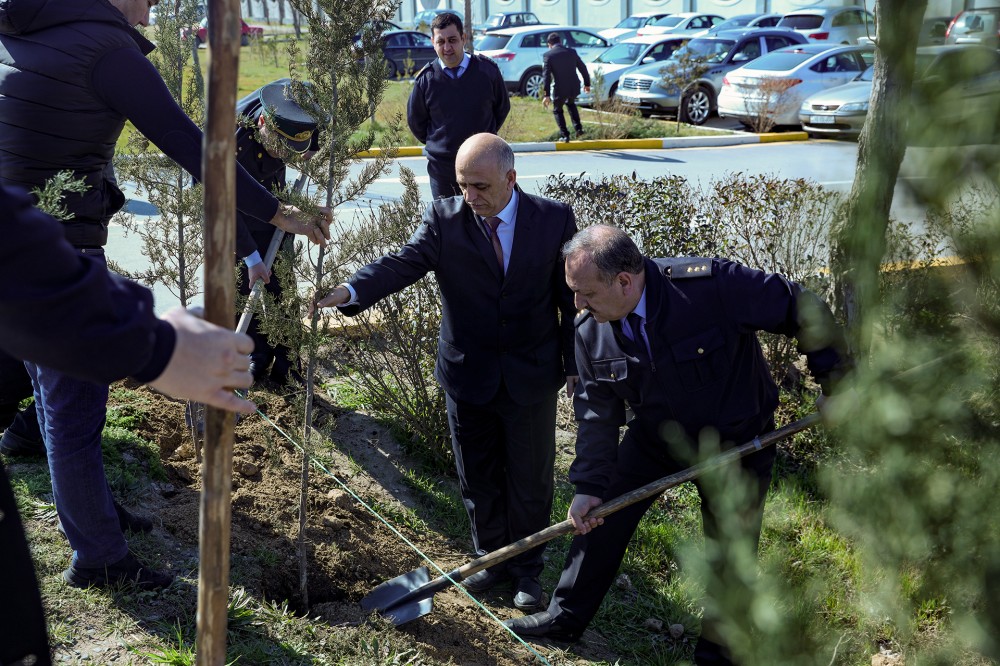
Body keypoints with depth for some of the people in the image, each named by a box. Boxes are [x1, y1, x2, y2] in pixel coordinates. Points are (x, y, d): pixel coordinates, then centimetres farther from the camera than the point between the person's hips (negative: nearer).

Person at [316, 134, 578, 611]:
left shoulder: (554, 220, -8)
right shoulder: (445, 219, -8)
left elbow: (573, 297, -1)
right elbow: (402, 263, -22)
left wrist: (574, 365, 2)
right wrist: (347, 292, -41)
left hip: (531, 379, -1)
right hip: (467, 376, 1)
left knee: (529, 481, 13)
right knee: (477, 479, 15)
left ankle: (525, 567, 36)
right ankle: (492, 557, 40)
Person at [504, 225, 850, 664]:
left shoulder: (713, 285, -33)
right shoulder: (591, 331, -16)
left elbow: (803, 311, -23)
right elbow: (597, 413, -6)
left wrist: (836, 380, -16)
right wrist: (589, 486, -10)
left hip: (737, 440, -4)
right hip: (654, 438, 4)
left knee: (730, 553, 3)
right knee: (599, 517, 6)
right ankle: (566, 616, 27)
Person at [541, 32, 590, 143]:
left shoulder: (548, 55, -6)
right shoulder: (572, 52, 6)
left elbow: (546, 75, -12)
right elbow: (583, 68, 12)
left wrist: (546, 95, -13)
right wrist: (587, 83, 25)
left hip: (560, 89, -4)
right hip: (574, 87, 4)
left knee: (557, 110, 19)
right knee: (570, 103, 33)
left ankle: (565, 135, 10)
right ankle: (578, 128, 22)